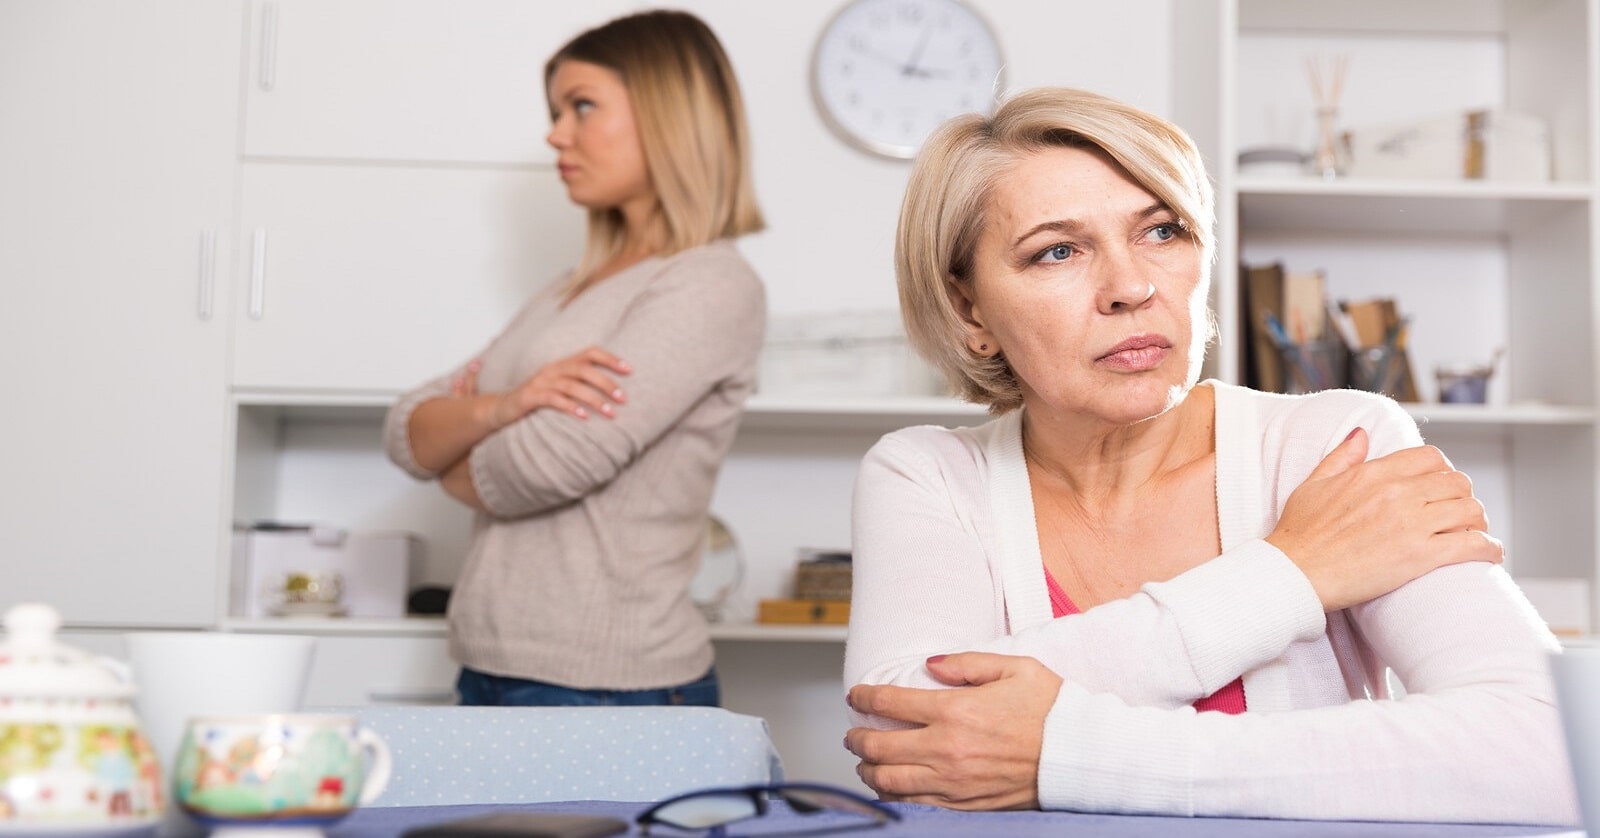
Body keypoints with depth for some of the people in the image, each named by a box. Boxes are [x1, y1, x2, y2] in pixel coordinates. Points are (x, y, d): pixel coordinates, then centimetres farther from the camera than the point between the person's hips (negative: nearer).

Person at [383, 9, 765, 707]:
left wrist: (455, 464, 2)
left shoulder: (711, 288, -10)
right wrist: (501, 407, -14)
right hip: (493, 675, 7)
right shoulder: (572, 293, 15)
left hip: (608, 688, -7)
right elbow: (407, 431, 7)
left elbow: (549, 466, -20)